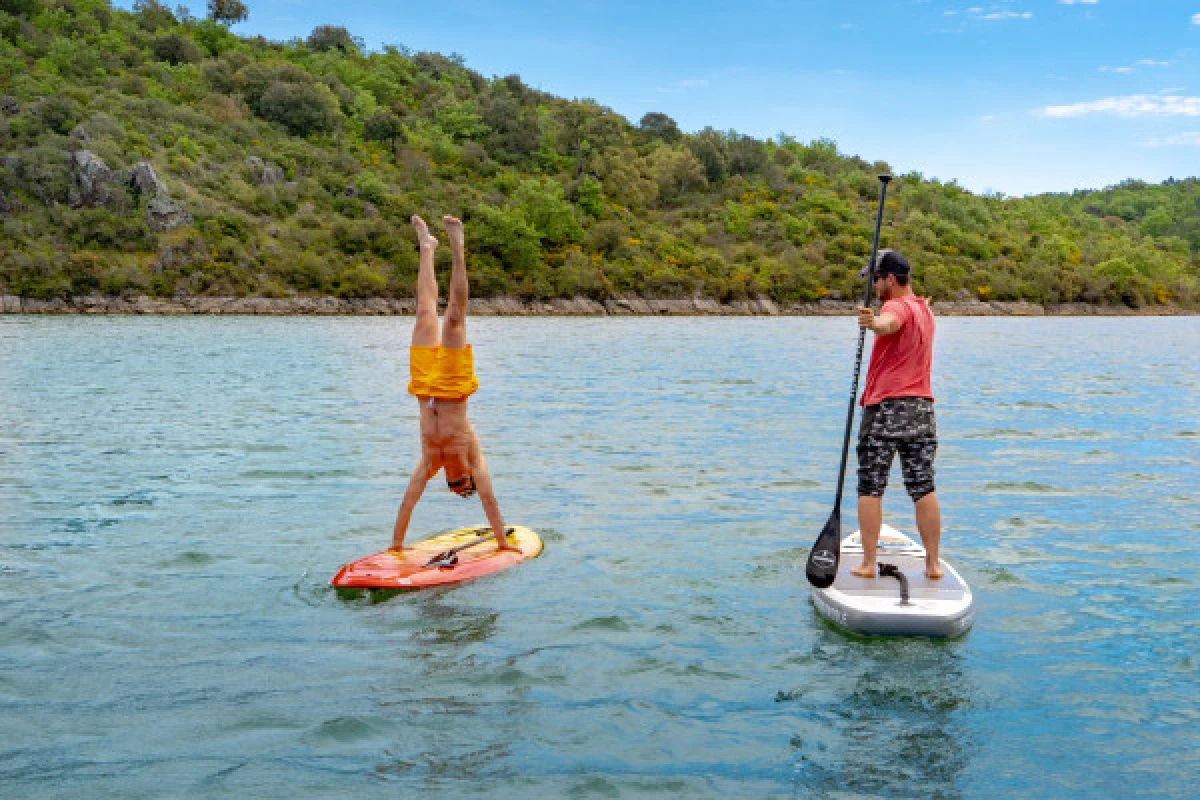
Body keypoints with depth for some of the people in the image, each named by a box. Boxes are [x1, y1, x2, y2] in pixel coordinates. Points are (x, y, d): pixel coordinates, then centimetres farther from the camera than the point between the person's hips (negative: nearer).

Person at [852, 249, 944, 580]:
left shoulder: (897, 306, -8)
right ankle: (933, 564, 8)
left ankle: (868, 563, 1)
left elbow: (889, 324, -34)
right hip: (922, 407, 7)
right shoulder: (925, 310, 19)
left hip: (885, 406, -7)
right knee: (924, 489, 6)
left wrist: (874, 323, -54)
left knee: (870, 489, 0)